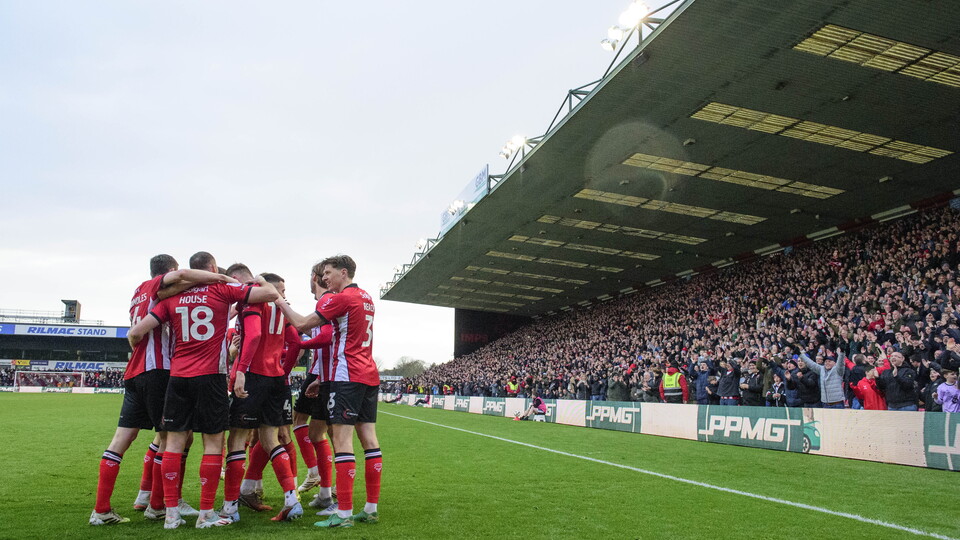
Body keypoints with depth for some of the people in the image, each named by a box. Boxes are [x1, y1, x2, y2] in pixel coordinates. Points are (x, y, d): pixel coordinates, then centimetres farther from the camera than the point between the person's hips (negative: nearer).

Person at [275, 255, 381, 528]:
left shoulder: (341, 298, -11)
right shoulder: (366, 298, 16)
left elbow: (302, 324, -12)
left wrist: (280, 301, 2)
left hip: (348, 377, -8)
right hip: (370, 375, 8)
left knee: (342, 440, -7)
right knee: (369, 438, 7)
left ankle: (344, 513, -7)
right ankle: (371, 508, 12)